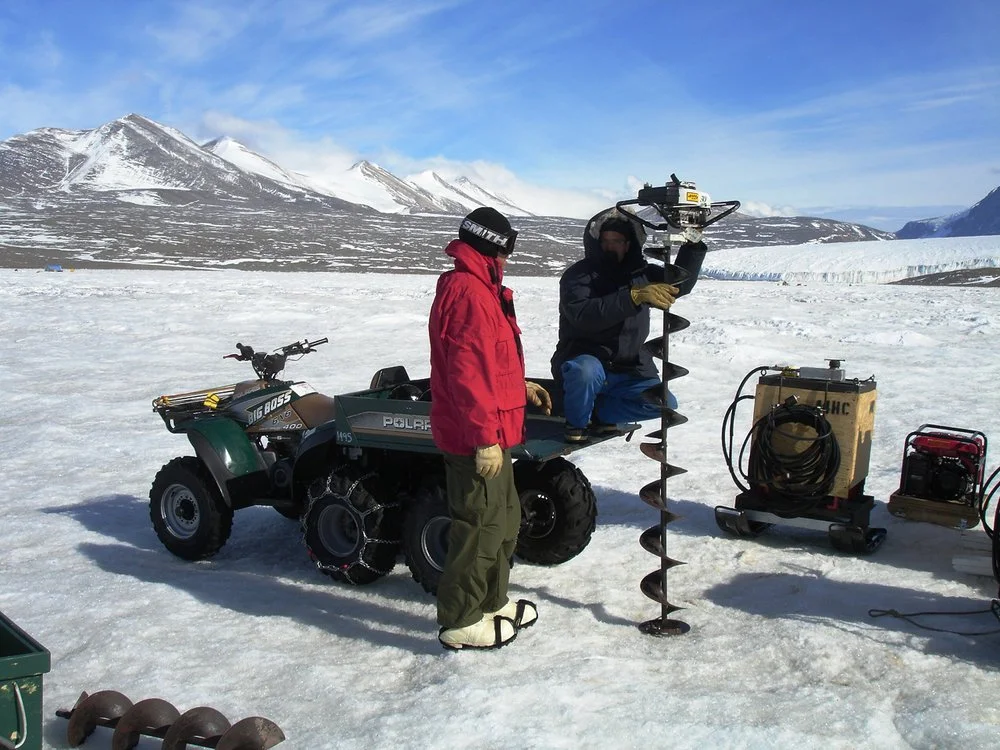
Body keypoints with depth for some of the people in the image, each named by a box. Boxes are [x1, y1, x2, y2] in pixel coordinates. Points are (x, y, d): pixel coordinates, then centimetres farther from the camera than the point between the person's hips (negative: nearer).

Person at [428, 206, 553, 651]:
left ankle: (491, 602, 34)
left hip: (488, 434, 11)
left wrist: (520, 386, 23)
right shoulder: (469, 293, -19)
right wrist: (485, 438, -25)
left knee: (505, 518, 20)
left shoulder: (476, 288, 16)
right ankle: (459, 622, 11)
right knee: (481, 526, -1)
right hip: (477, 439, -11)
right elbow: (467, 372, -25)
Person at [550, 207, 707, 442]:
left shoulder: (640, 273, 8)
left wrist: (693, 243, -6)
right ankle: (576, 423, -10)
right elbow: (584, 316, -30)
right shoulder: (577, 275, -12)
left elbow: (681, 283, 8)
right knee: (587, 371, -38)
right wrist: (635, 296, -39)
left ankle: (596, 412, 1)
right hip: (584, 360, -5)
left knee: (664, 403, -13)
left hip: (627, 372, 6)